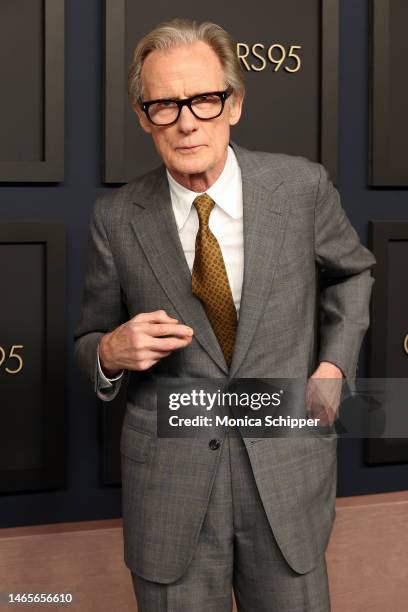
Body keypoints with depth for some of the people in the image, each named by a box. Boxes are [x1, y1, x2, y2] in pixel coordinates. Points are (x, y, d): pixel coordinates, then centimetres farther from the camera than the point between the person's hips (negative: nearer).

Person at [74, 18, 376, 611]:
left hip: (288, 474, 1)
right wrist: (111, 351, -14)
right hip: (168, 483, 0)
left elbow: (351, 271, 14)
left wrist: (334, 362, 1)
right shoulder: (116, 218, -5)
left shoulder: (302, 185, -5)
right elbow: (89, 337, 8)